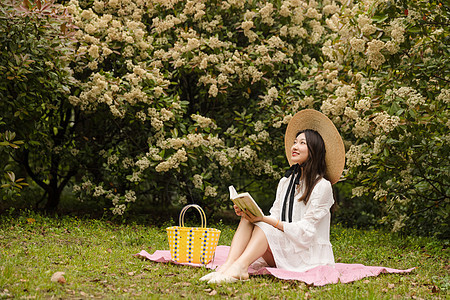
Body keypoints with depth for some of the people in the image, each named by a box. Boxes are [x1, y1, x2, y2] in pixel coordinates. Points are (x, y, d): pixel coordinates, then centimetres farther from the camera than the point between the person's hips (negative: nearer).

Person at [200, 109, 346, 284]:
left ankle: (239, 268, -49)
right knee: (247, 220, -17)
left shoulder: (322, 186, -9)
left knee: (264, 228, -28)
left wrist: (264, 220, -22)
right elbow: (275, 218, 10)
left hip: (309, 254, -6)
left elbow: (305, 231, -16)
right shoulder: (285, 182, 14)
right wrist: (250, 213, -10)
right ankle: (227, 267, -38)